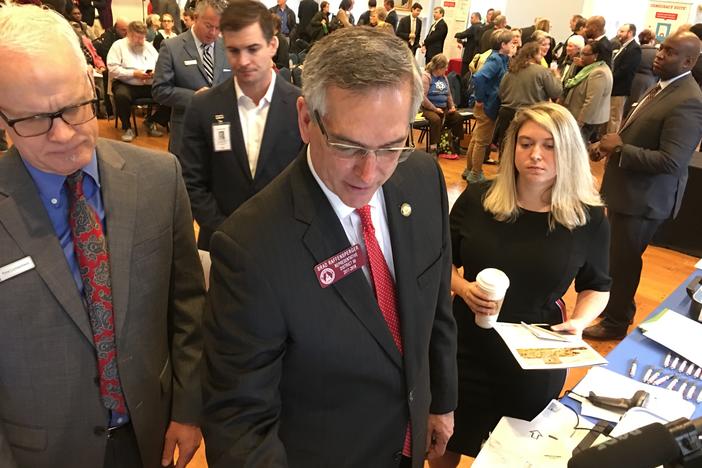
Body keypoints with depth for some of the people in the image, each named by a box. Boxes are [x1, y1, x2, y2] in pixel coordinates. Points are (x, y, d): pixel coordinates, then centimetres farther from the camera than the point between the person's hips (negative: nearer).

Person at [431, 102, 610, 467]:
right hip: (468, 347, 0)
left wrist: (579, 321, -15)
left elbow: (596, 286, 4)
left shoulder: (589, 218, -10)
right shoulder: (476, 198, -10)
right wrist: (462, 288, -17)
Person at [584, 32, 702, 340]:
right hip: (627, 190, 10)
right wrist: (611, 145, 3)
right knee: (616, 256, 23)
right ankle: (618, 307, 45)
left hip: (643, 198, -10)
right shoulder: (663, 87, 8)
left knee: (622, 261, 6)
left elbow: (671, 162, -30)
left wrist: (620, 149, -24)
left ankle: (616, 322, 27)